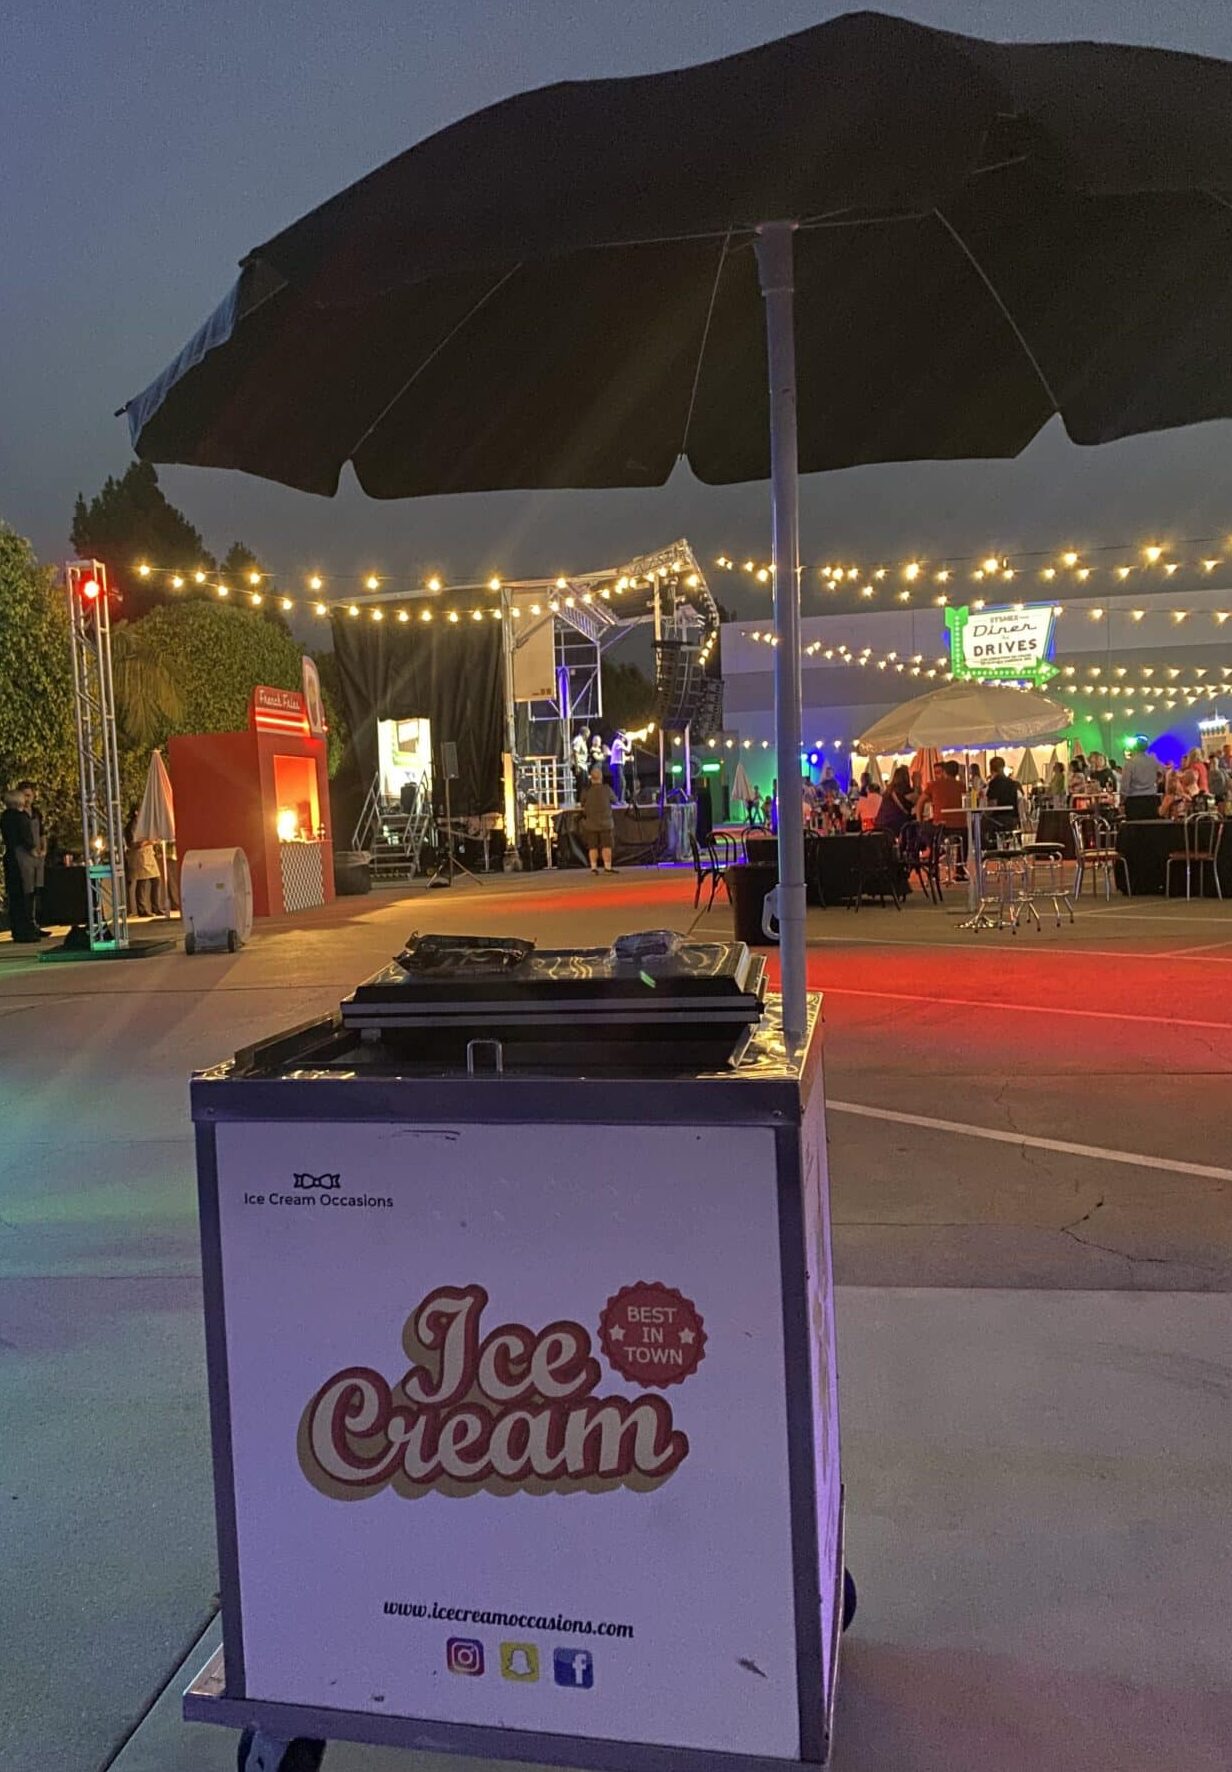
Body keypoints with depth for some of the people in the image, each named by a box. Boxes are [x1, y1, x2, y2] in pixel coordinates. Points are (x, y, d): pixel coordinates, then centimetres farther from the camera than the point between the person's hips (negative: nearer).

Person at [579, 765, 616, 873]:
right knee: (606, 846, 3)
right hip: (605, 822, -2)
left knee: (592, 847, 7)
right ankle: (608, 867, 1)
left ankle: (593, 867, 4)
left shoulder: (587, 790, -6)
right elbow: (614, 800, 4)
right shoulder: (606, 789, -10)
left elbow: (582, 805, 4)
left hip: (590, 823, 2)